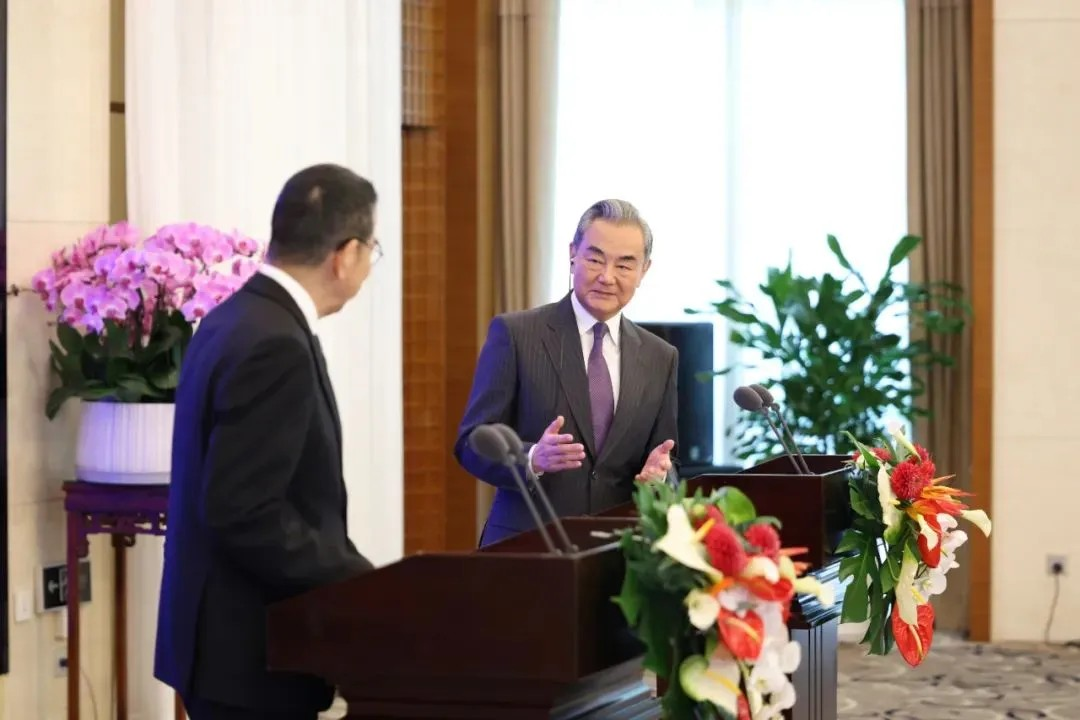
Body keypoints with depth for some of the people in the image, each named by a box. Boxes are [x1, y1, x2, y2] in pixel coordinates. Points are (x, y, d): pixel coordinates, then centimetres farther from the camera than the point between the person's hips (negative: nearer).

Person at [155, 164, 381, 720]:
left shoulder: (238, 318, 9)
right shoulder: (275, 346, -21)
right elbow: (244, 514, -25)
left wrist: (350, 575, 8)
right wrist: (365, 584, -17)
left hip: (232, 635, 10)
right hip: (251, 648, -10)